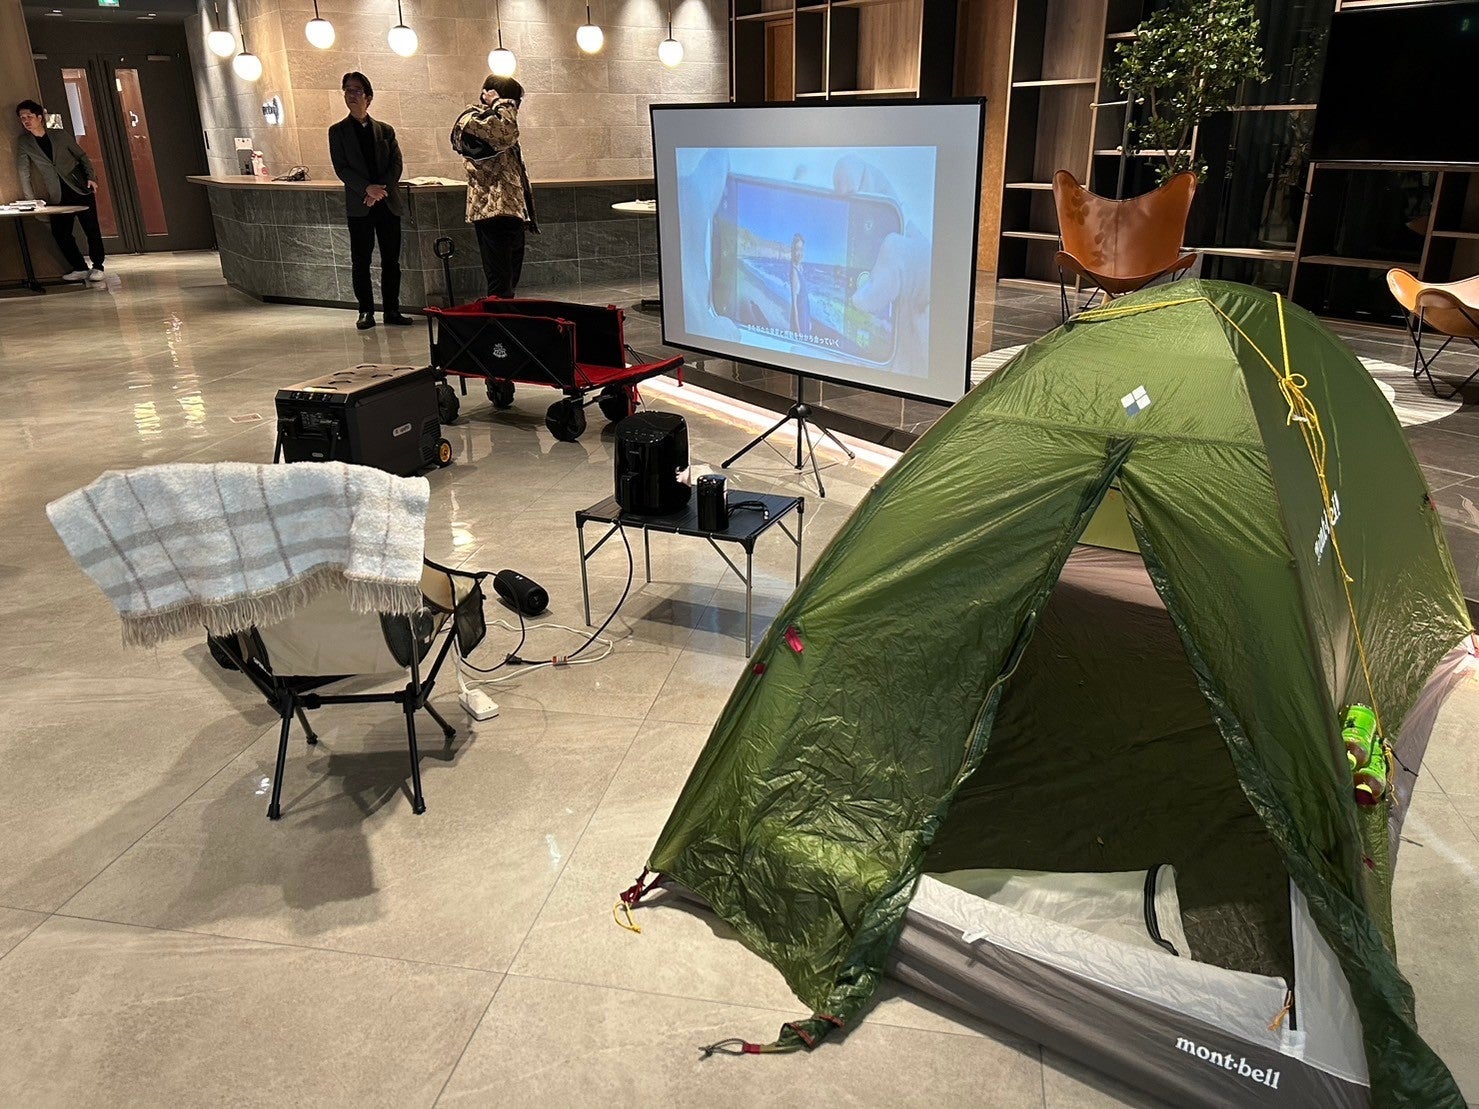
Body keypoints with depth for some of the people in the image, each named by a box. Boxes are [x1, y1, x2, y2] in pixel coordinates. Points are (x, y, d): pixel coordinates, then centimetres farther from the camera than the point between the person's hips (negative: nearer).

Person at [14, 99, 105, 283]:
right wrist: (31, 200, -5)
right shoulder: (24, 144, 4)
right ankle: (80, 269, 5)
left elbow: (82, 155, 10)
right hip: (58, 197, 2)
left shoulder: (59, 134, 3)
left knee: (91, 229, -5)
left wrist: (91, 177, -4)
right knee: (60, 233, -6)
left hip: (80, 189, -2)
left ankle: (97, 267, 7)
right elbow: (23, 173, 1)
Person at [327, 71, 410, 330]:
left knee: (391, 260, 3)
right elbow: (341, 168, -3)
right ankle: (366, 311, 7)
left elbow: (397, 164, 3)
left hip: (387, 202, 2)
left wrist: (381, 189, -12)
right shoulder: (338, 131, 6)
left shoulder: (385, 130, 12)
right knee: (360, 261, 0)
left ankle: (392, 310, 10)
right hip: (358, 205, -2)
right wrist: (367, 188, -18)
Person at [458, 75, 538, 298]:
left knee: (511, 281, 11)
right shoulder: (471, 119, -6)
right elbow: (507, 133, -26)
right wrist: (500, 103, -7)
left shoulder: (497, 121, 24)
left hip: (513, 210, 10)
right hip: (493, 210, -10)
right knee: (500, 283, -14)